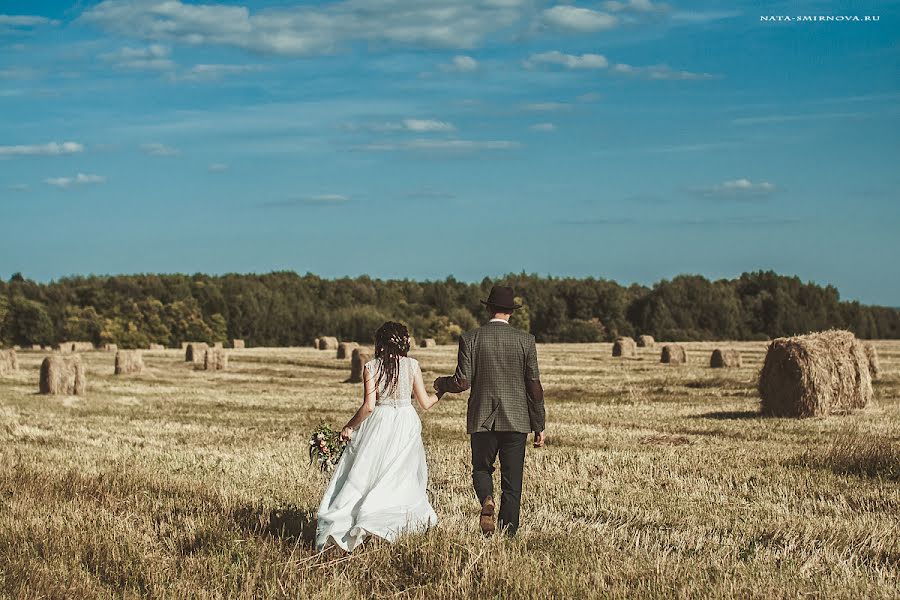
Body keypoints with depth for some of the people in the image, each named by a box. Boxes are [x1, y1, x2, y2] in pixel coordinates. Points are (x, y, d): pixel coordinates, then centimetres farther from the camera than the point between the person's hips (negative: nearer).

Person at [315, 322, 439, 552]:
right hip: (407, 425, 1)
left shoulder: (371, 368, -7)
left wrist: (349, 427, -3)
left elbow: (369, 406, -14)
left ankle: (337, 527, -6)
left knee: (362, 475, 2)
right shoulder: (412, 365, -2)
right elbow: (425, 403, 1)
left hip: (379, 425, -1)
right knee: (403, 477, 14)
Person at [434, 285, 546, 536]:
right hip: (516, 421, 0)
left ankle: (487, 500, -13)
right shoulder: (525, 340, -1)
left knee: (481, 468, 17)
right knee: (512, 482, 7)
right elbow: (534, 386, -1)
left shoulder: (470, 338, -2)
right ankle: (508, 534, 4)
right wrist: (539, 426, 6)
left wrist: (441, 384, 16)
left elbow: (463, 382, -7)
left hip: (482, 420, 0)